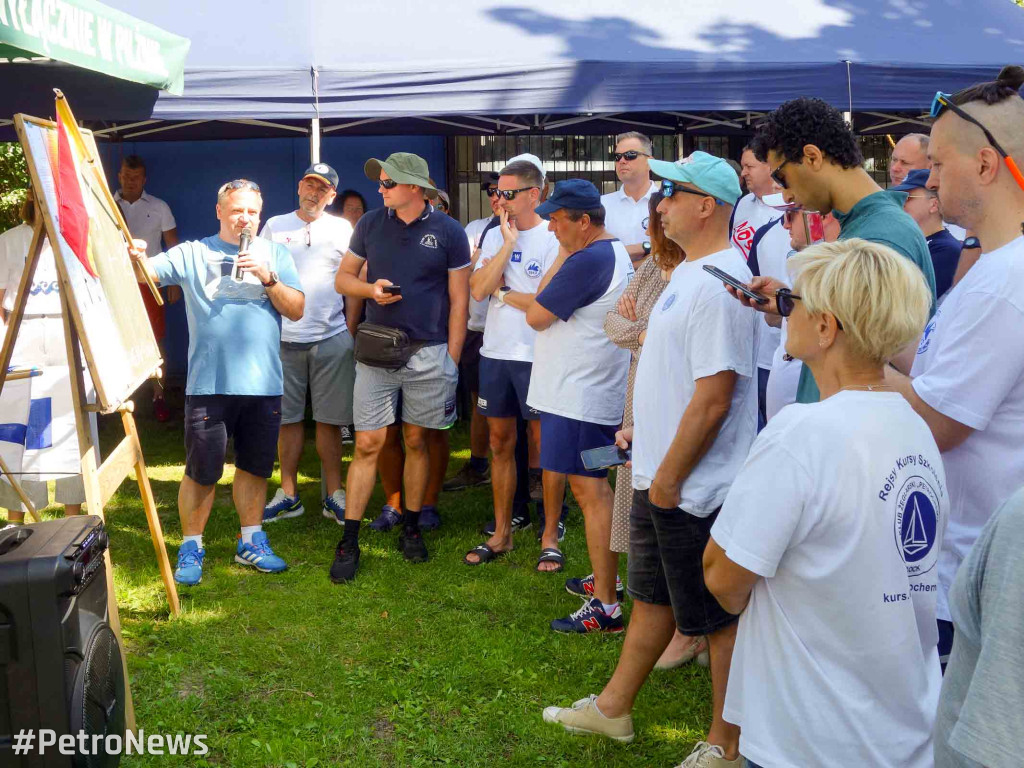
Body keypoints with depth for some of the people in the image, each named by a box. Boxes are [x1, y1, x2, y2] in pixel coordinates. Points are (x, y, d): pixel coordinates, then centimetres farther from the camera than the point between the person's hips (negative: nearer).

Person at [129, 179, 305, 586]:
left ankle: (251, 542, 29)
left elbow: (296, 310, 3)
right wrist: (138, 258, -33)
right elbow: (152, 272, -11)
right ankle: (191, 548, 17)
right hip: (209, 384, -2)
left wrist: (267, 277, -12)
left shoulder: (275, 255, 9)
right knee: (201, 471, 1)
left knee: (254, 467, 14)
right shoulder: (192, 254, 4)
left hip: (264, 383, 2)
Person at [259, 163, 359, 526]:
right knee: (288, 418, 5)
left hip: (332, 338, -1)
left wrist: (350, 331, 1)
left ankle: (333, 495, 11)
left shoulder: (342, 230, 7)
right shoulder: (274, 226, 8)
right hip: (284, 338, 1)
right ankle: (288, 494, 13)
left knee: (329, 420, 3)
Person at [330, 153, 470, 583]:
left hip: (427, 353, -1)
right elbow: (342, 278, 13)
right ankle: (349, 542, 5)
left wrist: (451, 362, -3)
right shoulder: (371, 224, 6)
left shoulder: (448, 232, -2)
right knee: (367, 444, -1)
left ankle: (410, 528, 25)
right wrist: (371, 289, -9)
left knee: (416, 441, 10)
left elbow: (459, 301, 0)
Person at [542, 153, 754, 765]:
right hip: (662, 477, 10)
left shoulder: (718, 284, -23)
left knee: (719, 619, 6)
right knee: (652, 597, 22)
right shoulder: (691, 272, 10)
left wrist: (668, 478, -19)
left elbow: (713, 398, -25)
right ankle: (614, 708, 38)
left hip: (694, 489, -10)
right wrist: (644, 426, 18)